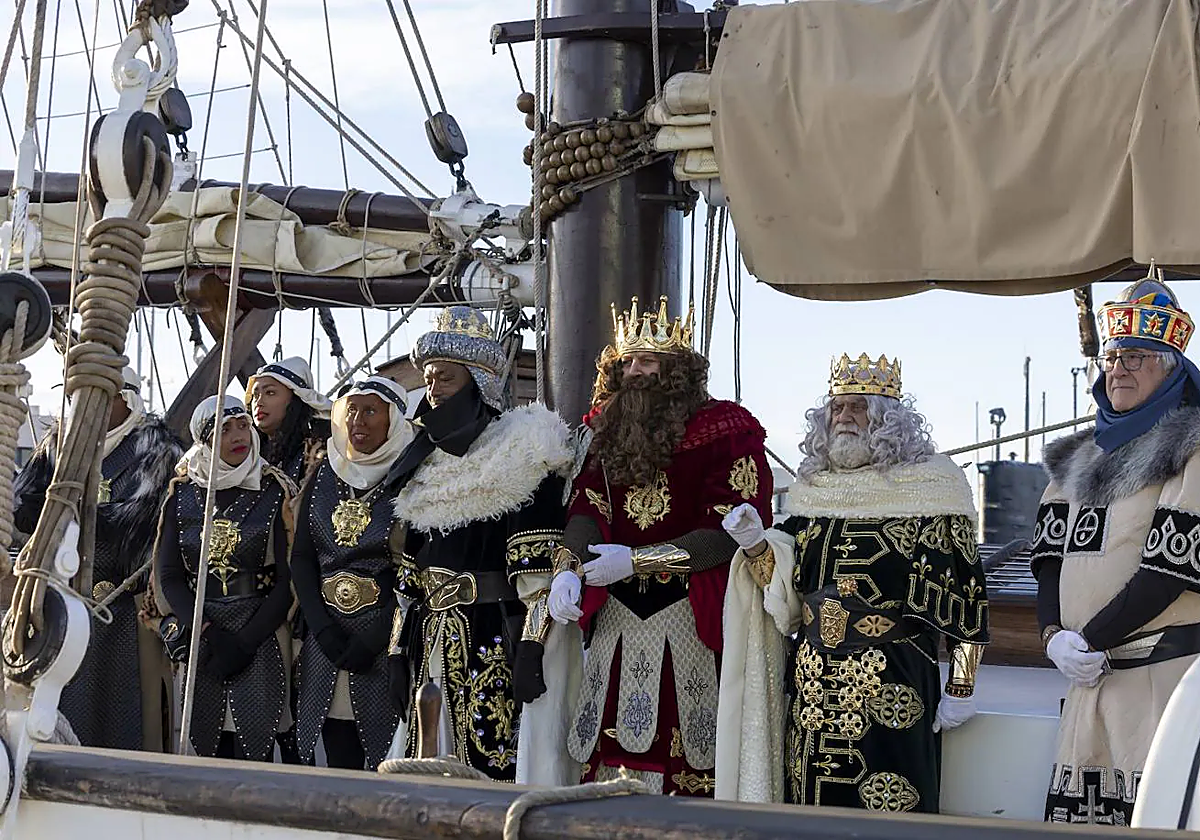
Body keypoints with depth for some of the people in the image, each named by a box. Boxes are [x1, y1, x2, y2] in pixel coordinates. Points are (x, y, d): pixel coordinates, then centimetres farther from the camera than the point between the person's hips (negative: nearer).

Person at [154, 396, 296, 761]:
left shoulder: (275, 493, 3)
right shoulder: (182, 494, 10)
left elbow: (288, 579, -1)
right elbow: (168, 574, 6)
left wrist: (245, 641, -10)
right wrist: (205, 632, -10)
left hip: (260, 638, -2)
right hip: (199, 637, 2)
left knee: (254, 752, -9)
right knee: (210, 754, -2)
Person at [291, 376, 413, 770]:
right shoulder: (324, 477, 12)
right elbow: (301, 557, 9)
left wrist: (370, 641, -13)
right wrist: (325, 631, -4)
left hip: (387, 641, -4)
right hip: (326, 641, 4)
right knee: (338, 764, 4)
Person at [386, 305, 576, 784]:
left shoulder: (523, 454, -5)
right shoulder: (428, 465, 19)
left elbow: (542, 570, -13)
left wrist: (532, 647, -20)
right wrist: (399, 651, 14)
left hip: (497, 645, -7)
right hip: (431, 645, 7)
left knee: (496, 760, -10)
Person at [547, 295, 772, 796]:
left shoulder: (726, 432, -4)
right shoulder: (609, 432, 15)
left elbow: (734, 529, -12)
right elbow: (587, 506, 5)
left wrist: (639, 561, -16)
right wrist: (568, 568, -16)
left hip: (690, 616, -5)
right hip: (618, 616, 5)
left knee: (690, 751, -9)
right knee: (612, 754, 1)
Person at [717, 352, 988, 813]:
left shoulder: (931, 482, -3)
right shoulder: (811, 487, 13)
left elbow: (963, 593, -5)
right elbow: (785, 589, 15)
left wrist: (961, 687, -8)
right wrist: (755, 544, -4)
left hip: (892, 683, -5)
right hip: (812, 683, 5)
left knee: (887, 809, -5)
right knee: (811, 803, 7)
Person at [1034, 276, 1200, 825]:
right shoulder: (1081, 457, 20)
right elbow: (1050, 550, 14)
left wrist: (1090, 640, -12)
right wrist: (1054, 635, -4)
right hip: (1089, 675, 6)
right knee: (1080, 812, 6)